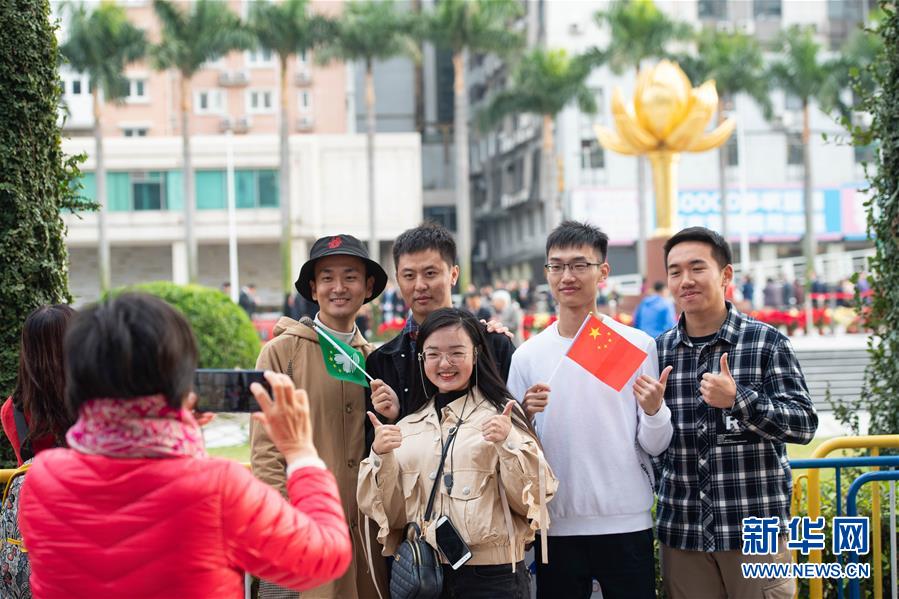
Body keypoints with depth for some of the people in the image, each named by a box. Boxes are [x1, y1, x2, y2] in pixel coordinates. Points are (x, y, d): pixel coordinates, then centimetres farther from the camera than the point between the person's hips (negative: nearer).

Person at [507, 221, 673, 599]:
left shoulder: (638, 345, 0)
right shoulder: (528, 356, 4)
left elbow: (655, 446, 0)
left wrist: (654, 410, -20)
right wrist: (525, 416, -11)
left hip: (627, 524, -1)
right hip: (557, 527, 1)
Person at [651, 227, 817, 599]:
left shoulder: (767, 342, -3)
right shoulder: (657, 351, 7)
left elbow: (804, 424, -9)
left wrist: (738, 399, -22)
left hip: (756, 530, -3)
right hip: (681, 533, 3)